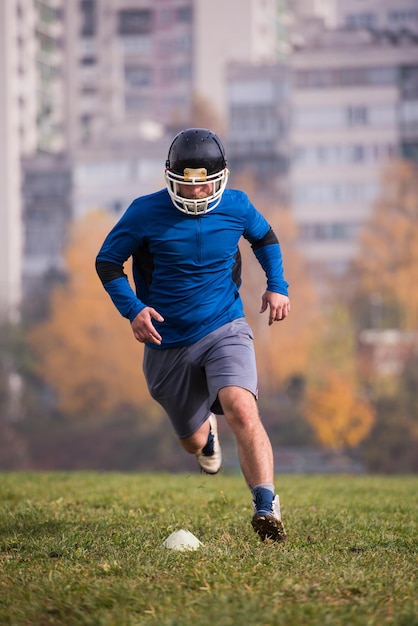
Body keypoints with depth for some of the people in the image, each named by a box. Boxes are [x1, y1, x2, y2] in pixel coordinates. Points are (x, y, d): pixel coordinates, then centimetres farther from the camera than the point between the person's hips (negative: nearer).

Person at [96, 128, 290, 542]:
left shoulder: (236, 207, -5)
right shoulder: (146, 213, -12)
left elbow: (265, 238, 18)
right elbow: (107, 262, -1)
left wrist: (277, 286, 3)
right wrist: (132, 309, -16)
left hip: (225, 331, -1)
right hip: (169, 343, 1)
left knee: (241, 410, -29)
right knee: (193, 442, 17)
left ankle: (266, 507, -27)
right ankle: (206, 428, 57)